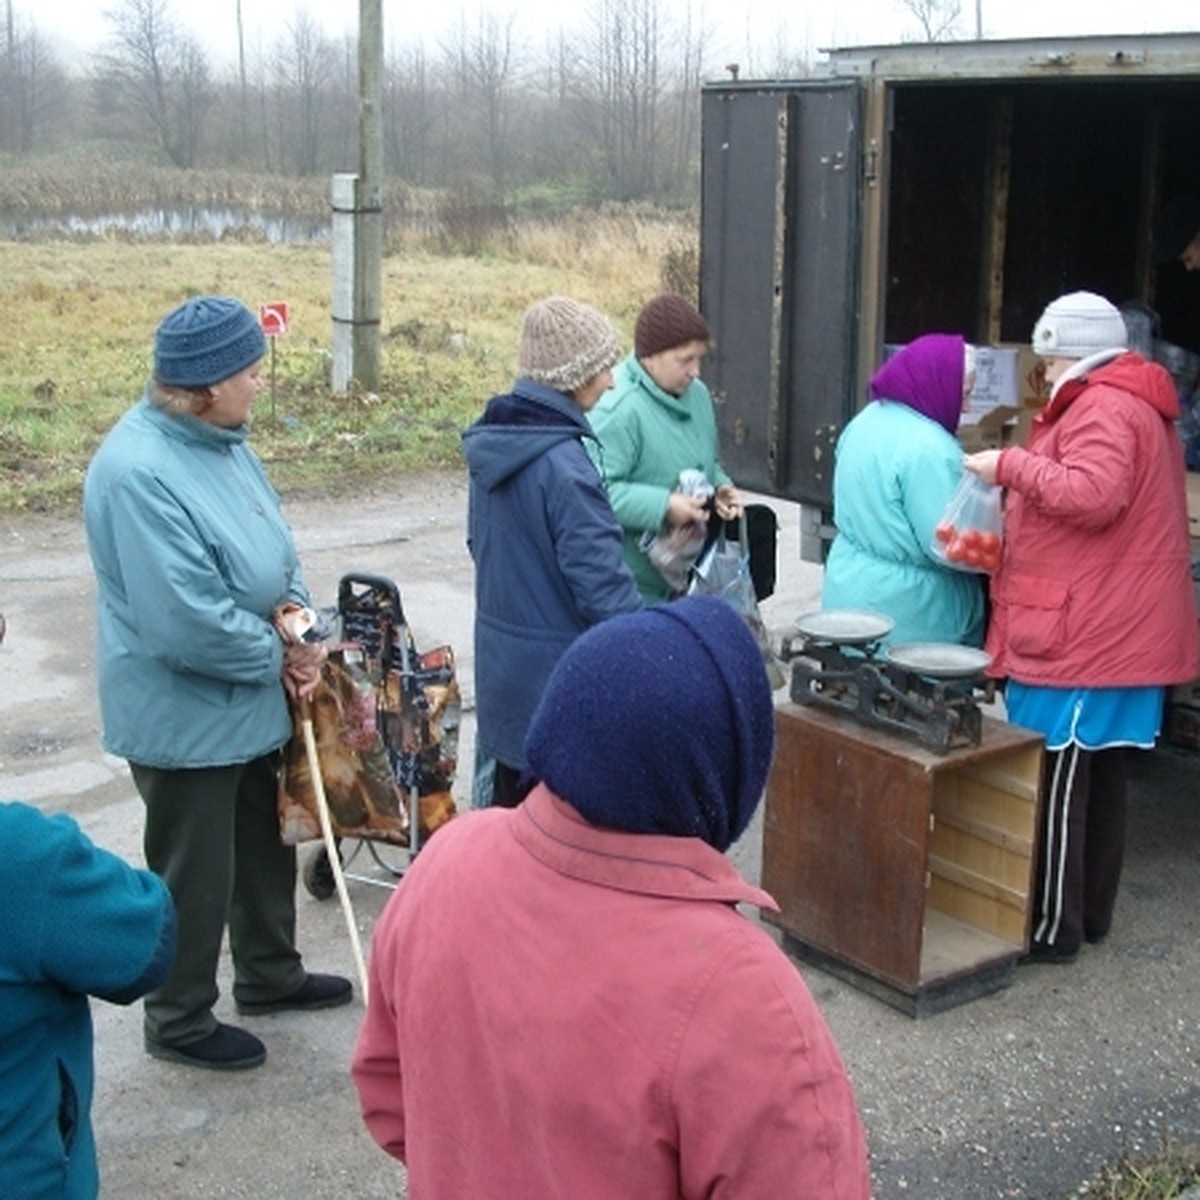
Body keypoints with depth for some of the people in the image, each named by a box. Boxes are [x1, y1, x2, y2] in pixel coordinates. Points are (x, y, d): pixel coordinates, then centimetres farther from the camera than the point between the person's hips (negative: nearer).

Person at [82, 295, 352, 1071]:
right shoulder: (140, 472, -29)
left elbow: (272, 546, 11)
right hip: (185, 718, -9)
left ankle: (271, 974, 45)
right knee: (195, 875, 8)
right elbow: (184, 621, -32)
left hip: (249, 703, 9)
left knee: (265, 843, 24)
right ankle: (180, 1021, 28)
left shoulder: (222, 441, 1)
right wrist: (279, 657, -17)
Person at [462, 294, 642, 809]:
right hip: (560, 679, -8)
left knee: (506, 807, 18)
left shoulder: (491, 444, 4)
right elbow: (603, 584, -22)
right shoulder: (564, 465, -23)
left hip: (500, 665, 9)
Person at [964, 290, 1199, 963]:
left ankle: (1051, 927, 3)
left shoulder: (1103, 409, -14)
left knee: (1056, 780, -4)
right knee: (1099, 777, 16)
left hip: (1081, 637, -11)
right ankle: (1091, 913, 26)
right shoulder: (1140, 404, 20)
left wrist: (1010, 466, -18)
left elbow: (1091, 494, -29)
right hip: (1121, 632, 11)